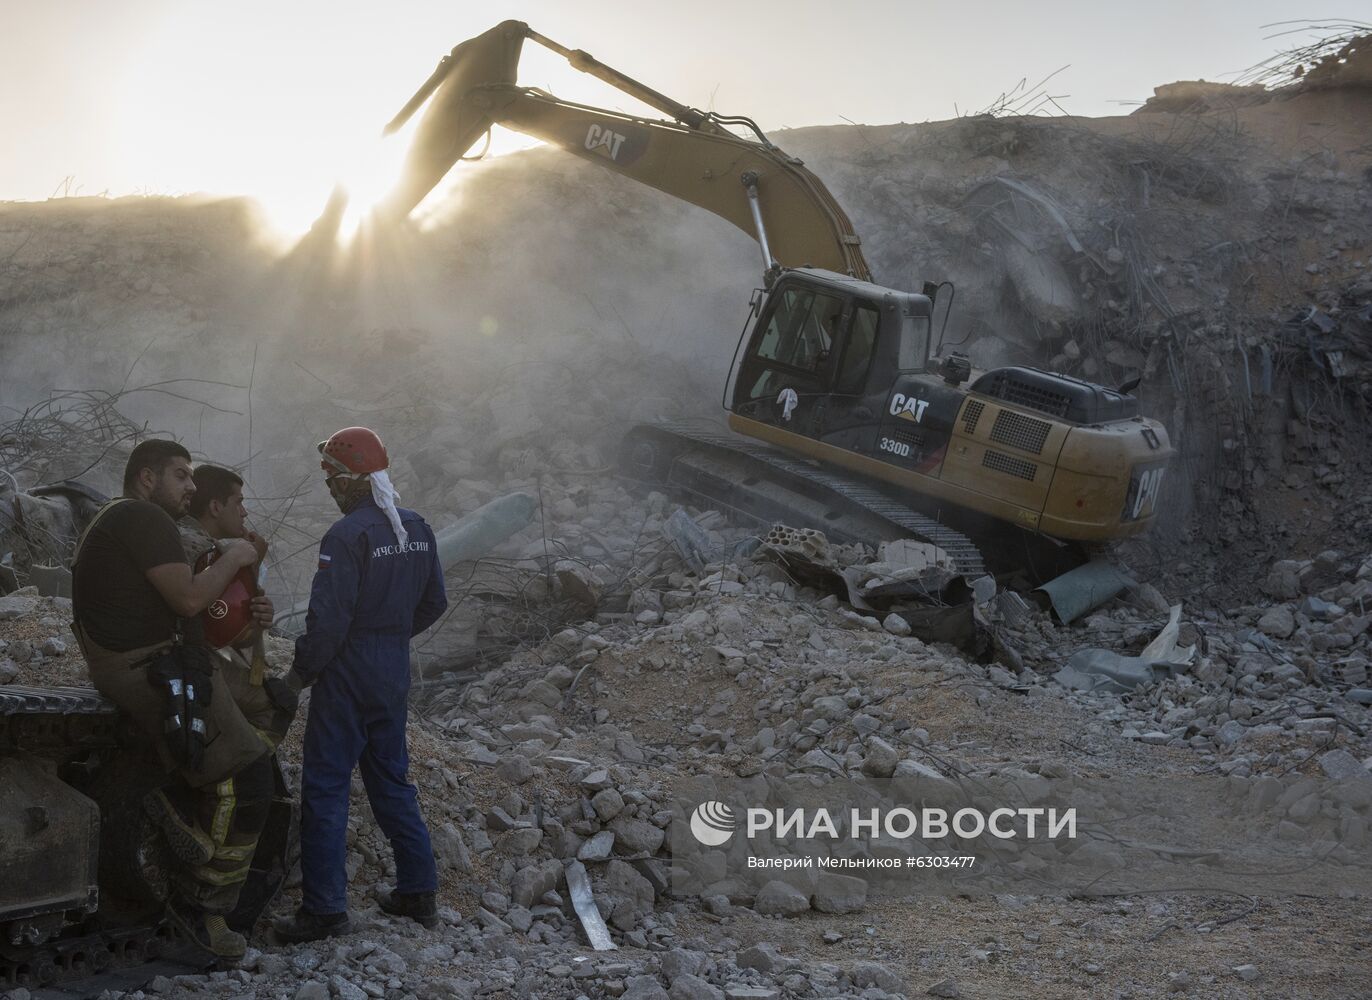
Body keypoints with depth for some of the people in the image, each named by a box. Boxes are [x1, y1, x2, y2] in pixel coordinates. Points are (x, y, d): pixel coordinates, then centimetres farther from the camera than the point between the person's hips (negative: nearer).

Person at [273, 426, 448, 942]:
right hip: (395, 670, 8)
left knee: (325, 785, 0)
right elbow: (434, 602, 14)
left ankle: (324, 909, 1)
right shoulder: (416, 528, 5)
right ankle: (418, 890, 22)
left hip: (348, 670, -8)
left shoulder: (347, 536, -19)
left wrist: (300, 673, -8)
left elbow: (328, 619, -21)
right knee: (391, 777, 18)